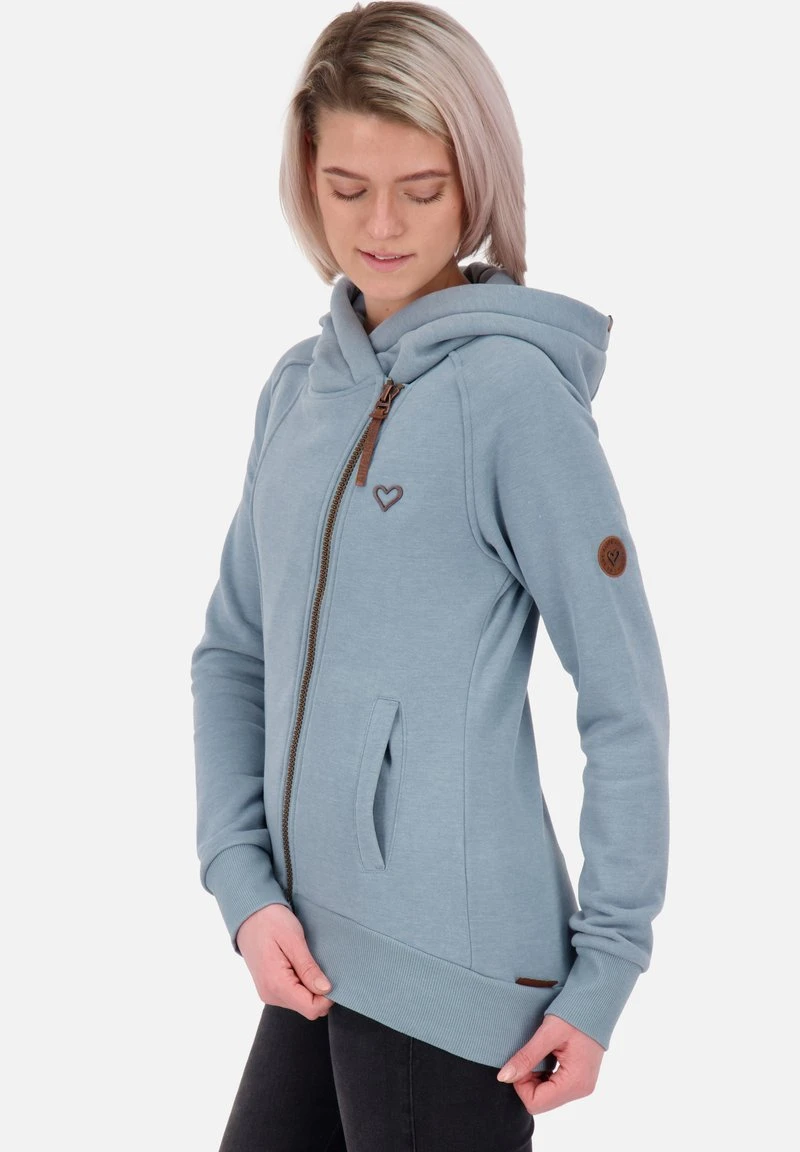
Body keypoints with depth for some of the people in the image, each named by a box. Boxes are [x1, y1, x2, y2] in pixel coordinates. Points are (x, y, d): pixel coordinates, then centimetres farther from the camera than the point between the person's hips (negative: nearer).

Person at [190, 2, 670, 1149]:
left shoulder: (513, 388, -12)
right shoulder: (298, 386, 8)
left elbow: (625, 698, -11)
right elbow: (232, 655, 11)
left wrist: (606, 968, -10)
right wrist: (244, 881, -1)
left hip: (450, 970, -6)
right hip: (316, 950, 6)